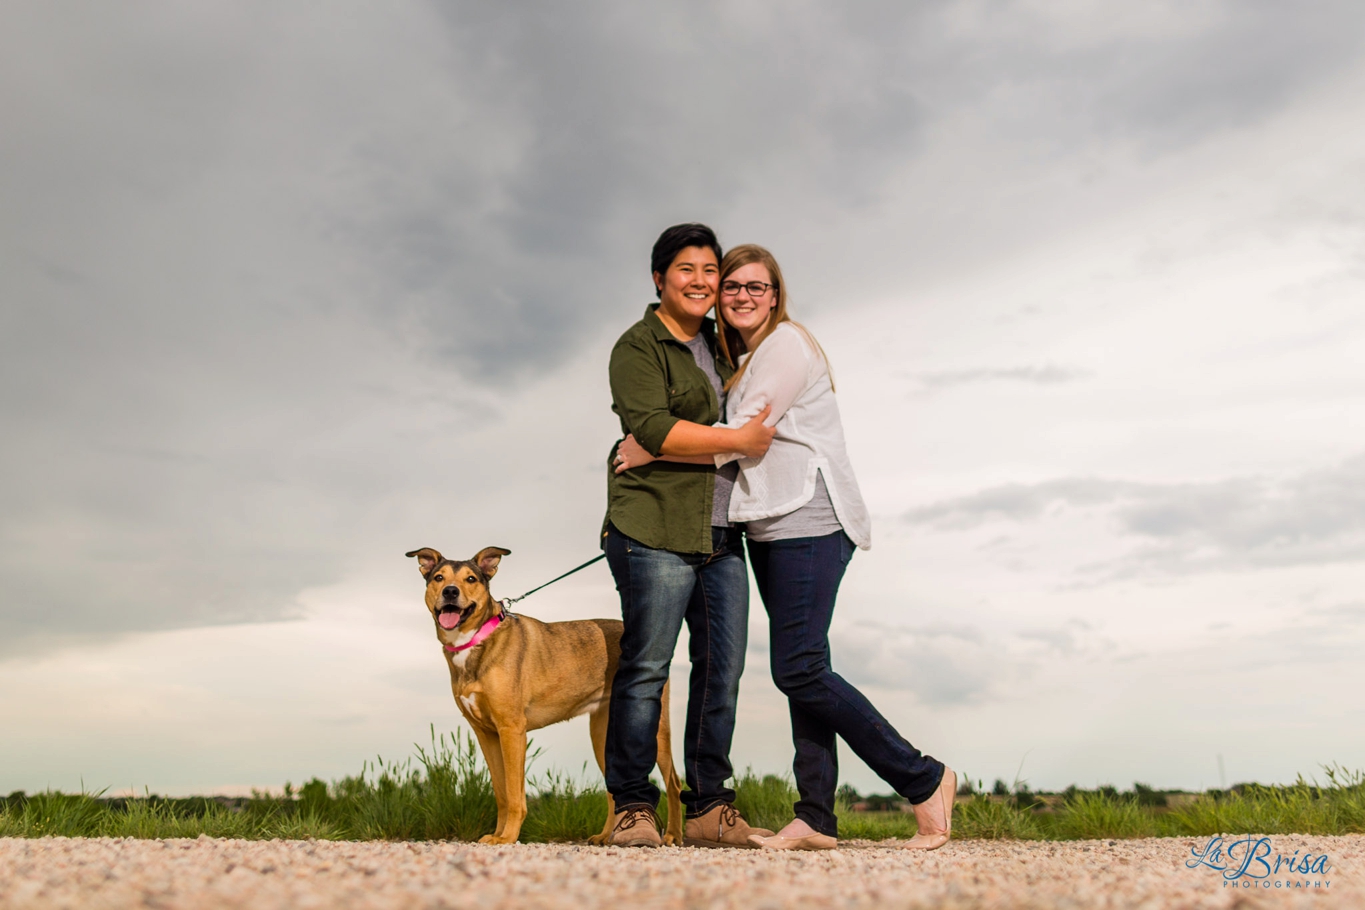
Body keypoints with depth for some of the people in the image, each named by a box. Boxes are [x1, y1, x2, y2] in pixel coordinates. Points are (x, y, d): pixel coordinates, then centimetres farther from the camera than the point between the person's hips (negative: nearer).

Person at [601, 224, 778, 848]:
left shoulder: (718, 346, 22)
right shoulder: (639, 346, -1)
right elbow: (652, 429, -15)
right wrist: (739, 441, -12)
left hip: (720, 534, 7)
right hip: (655, 527, -7)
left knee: (722, 669, 3)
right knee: (645, 667, -5)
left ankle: (709, 808, 9)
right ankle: (631, 808, 4)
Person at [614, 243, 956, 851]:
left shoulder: (787, 344, -6)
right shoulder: (741, 360, 22)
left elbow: (742, 434, -13)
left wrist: (651, 450, -7)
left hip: (809, 522, -9)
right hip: (772, 528, 9)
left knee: (798, 669, -14)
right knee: (801, 671, 4)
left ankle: (923, 780, -2)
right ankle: (816, 820, 6)